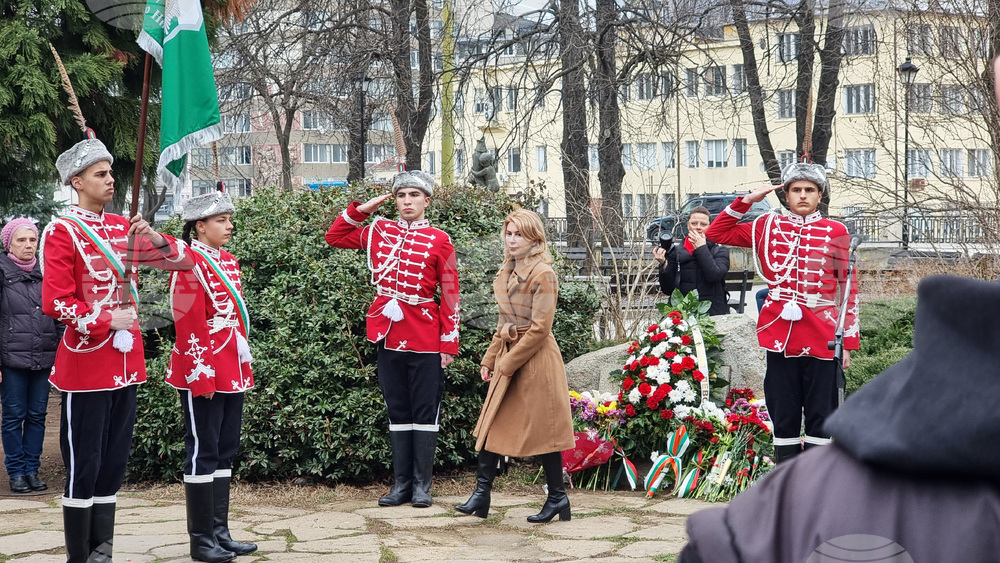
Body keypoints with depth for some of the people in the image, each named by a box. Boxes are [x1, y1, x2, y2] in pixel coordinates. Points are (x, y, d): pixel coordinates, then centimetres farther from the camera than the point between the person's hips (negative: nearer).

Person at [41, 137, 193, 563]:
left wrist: (152, 237, -7)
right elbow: (55, 303, -14)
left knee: (114, 463, 11)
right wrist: (107, 321, -15)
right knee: (84, 467, -2)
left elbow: (184, 261, 9)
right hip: (86, 364, -6)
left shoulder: (124, 228, 10)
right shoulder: (62, 232, -7)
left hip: (126, 363, 7)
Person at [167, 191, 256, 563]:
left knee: (225, 452, 12)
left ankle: (220, 532, 19)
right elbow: (189, 326, -16)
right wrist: (200, 376, -18)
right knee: (203, 453, -2)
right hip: (204, 375, -9)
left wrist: (243, 369, 17)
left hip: (232, 375, 9)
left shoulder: (228, 261, 13)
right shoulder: (191, 264, -13)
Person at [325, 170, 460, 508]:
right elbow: (334, 237, 20)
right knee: (397, 412, 9)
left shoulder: (439, 241, -2)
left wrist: (449, 343, -6)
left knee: (425, 412, 2)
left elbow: (450, 296, -2)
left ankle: (422, 485, 8)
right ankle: (401, 484, 14)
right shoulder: (379, 231, 8)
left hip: (425, 340, -4)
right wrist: (360, 210, 7)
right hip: (388, 336, 4)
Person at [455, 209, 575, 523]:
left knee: (542, 428, -1)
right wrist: (490, 359, 14)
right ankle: (481, 495, 9)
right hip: (508, 357, 8)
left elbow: (540, 329, -17)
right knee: (491, 424, 5)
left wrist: (508, 363, -15)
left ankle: (558, 497, 11)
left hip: (535, 359, -8)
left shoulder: (542, 274, -14)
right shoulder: (506, 273, 11)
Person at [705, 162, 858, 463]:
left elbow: (848, 288, 4)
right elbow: (716, 233, 13)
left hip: (820, 337, -1)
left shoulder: (836, 232, 5)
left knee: (820, 415, 2)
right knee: (783, 415, 6)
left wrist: (849, 340, 0)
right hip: (779, 334, 1)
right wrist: (747, 200, 5)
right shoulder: (768, 226, 9)